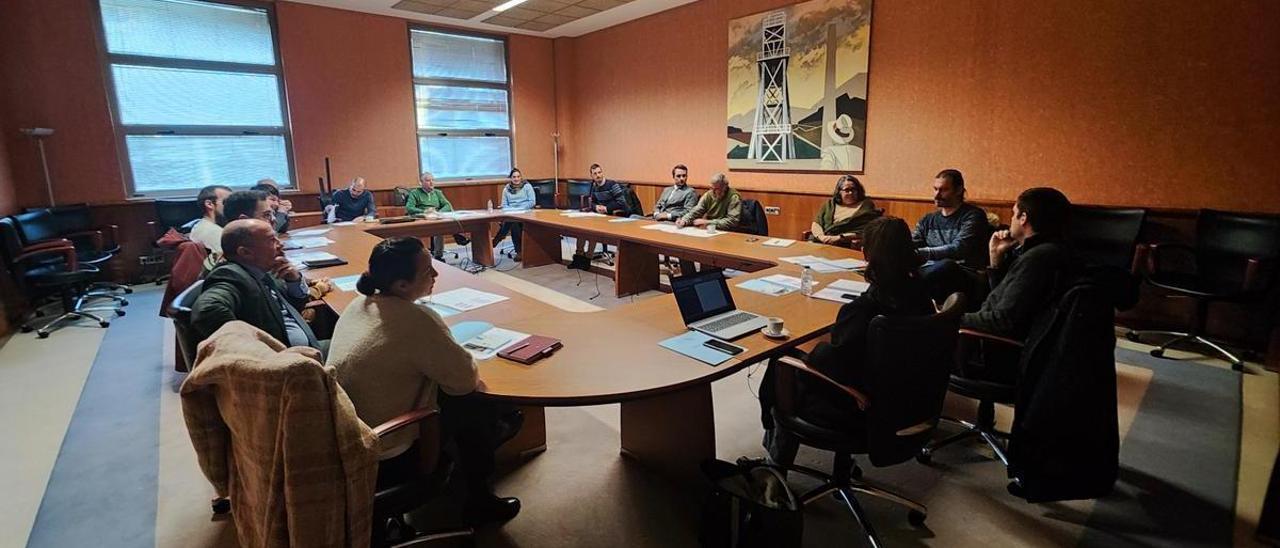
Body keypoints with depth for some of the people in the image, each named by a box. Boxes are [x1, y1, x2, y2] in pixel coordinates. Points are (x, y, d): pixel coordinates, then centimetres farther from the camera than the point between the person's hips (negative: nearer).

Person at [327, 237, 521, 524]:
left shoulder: (359, 304, 0)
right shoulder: (417, 320, -27)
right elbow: (466, 379, -22)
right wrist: (467, 364, -1)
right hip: (382, 460, -8)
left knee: (445, 393, 20)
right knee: (481, 408, 4)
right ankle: (479, 501, 21)